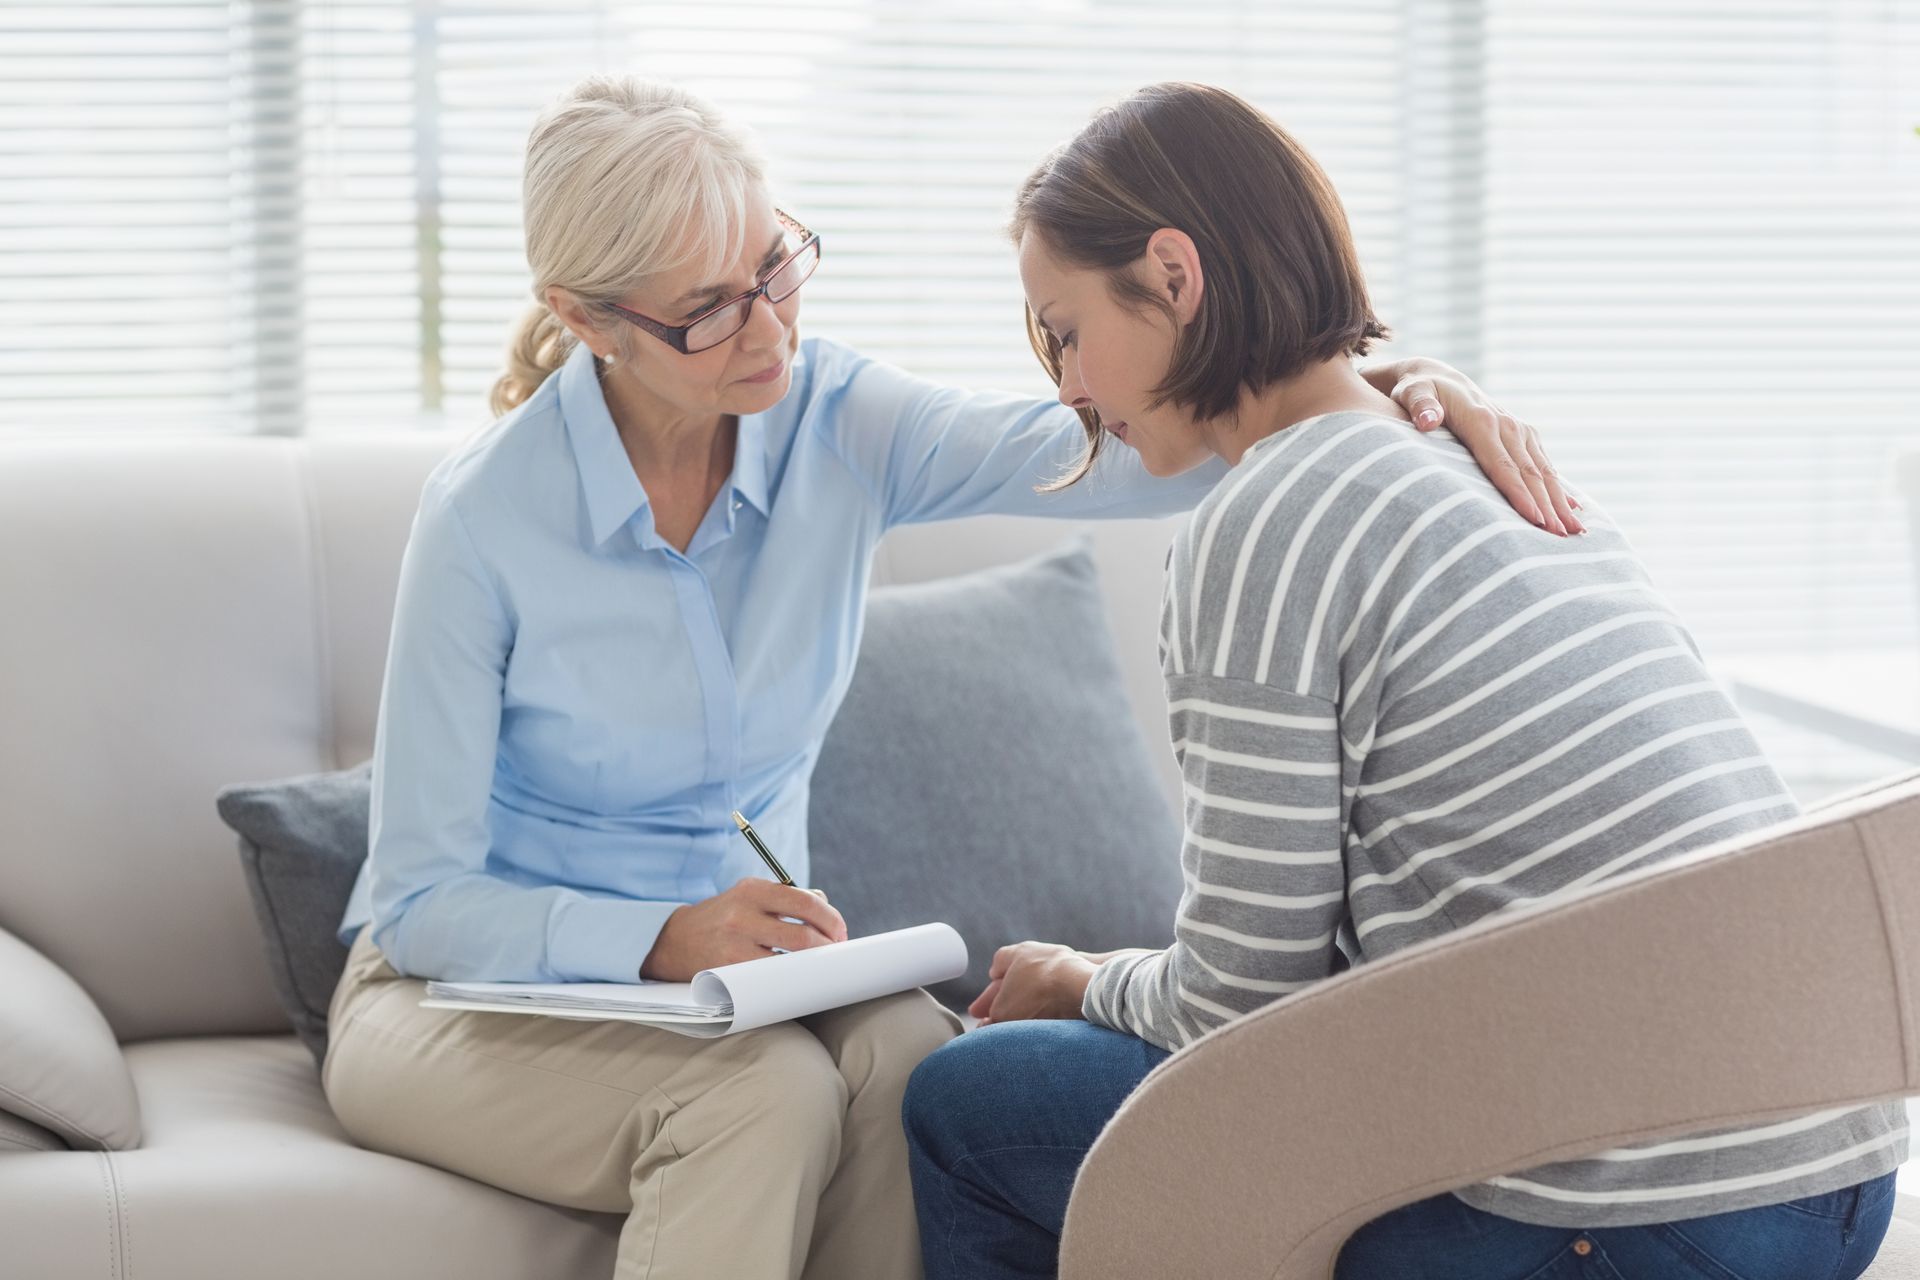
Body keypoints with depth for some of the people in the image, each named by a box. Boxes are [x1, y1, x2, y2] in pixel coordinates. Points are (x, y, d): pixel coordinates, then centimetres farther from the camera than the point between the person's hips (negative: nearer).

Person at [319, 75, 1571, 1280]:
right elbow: (422, 899, -15)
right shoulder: (485, 519, -19)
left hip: (733, 965, 4)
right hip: (473, 986, -4)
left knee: (910, 1059, -30)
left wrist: (1376, 387, -34)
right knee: (766, 1094, -34)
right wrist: (660, 940, -31)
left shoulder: (836, 424, -8)